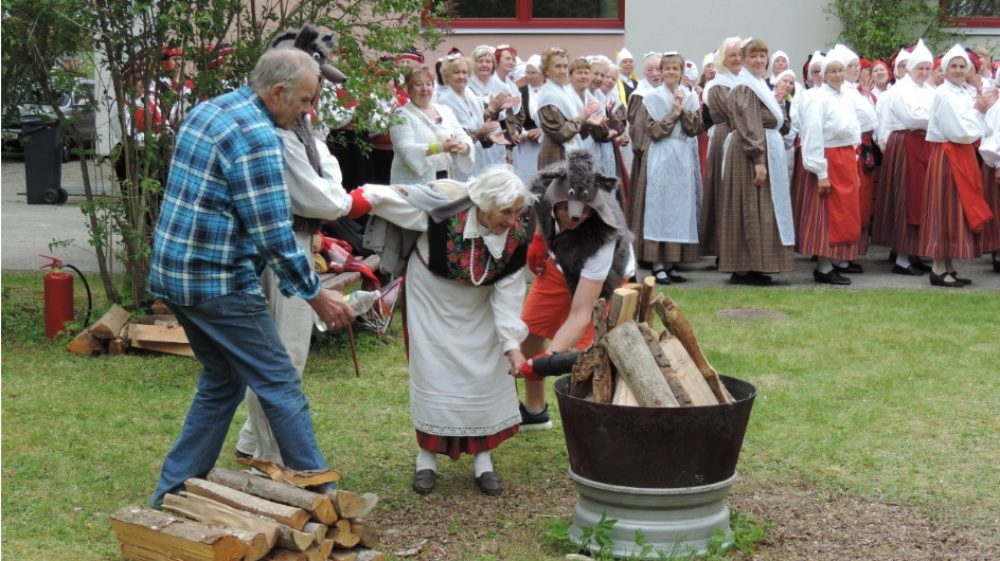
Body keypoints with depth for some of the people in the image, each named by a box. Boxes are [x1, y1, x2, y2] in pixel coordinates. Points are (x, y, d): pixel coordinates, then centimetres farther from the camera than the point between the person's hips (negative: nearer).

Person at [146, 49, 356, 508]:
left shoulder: (208, 110, 12)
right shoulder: (257, 136, -17)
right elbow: (273, 234, -19)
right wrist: (316, 294, -9)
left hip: (175, 272, 9)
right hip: (218, 281, -9)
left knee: (221, 383, 20)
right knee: (281, 386, 0)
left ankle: (173, 490, 22)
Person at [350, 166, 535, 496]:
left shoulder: (515, 239, -21)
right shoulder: (444, 211, -32)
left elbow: (508, 294, -16)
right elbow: (389, 198, -27)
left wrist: (512, 344, -21)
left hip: (477, 310, 3)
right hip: (432, 302, -3)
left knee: (485, 376, 2)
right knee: (432, 375, -1)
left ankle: (483, 460, 16)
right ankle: (426, 458, 14)